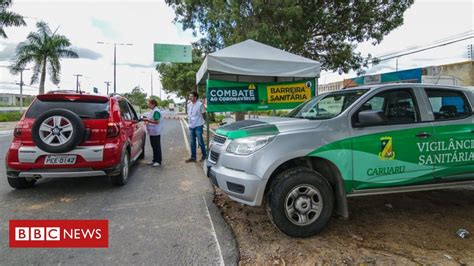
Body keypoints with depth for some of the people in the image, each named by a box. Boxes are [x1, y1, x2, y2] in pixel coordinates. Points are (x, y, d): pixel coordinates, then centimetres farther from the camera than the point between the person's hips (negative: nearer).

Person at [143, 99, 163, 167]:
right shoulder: (152, 111, 15)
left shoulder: (156, 111, -17)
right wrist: (146, 119, 8)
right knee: (153, 146, 15)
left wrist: (147, 120, -20)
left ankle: (158, 161, 6)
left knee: (157, 147, -2)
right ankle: (154, 160, 24)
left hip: (156, 132, -10)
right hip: (152, 132, 10)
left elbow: (157, 121, -24)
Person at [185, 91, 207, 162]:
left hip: (198, 126, -6)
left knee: (200, 141, 2)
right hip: (191, 126, 6)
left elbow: (203, 114, -5)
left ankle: (204, 155, 20)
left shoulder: (200, 104, -12)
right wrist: (189, 120, 11)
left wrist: (201, 121, 2)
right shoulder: (189, 105, 7)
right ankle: (193, 157, 19)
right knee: (192, 142, 11)